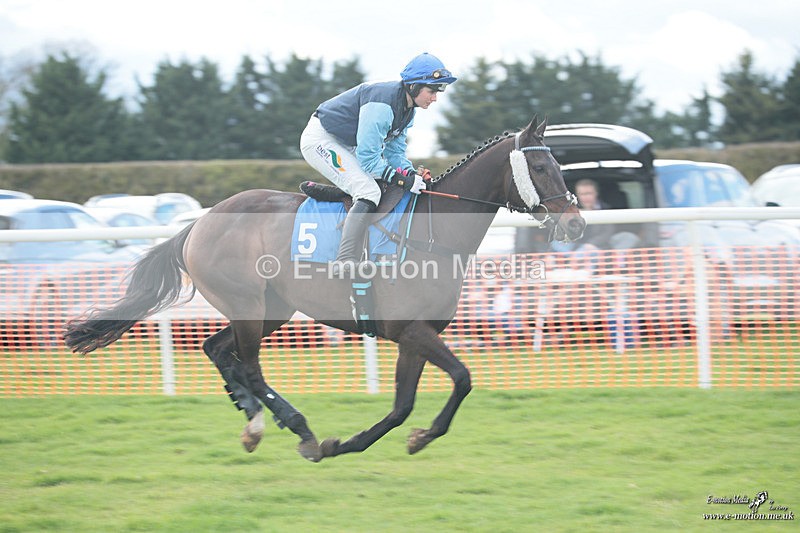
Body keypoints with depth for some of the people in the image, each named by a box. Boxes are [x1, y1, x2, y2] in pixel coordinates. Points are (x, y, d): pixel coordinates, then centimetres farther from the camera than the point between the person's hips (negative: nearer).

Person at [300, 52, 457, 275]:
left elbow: (394, 152, 7)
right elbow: (368, 157, -29)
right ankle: (345, 261, -35)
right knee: (369, 192, -24)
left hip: (345, 145, 11)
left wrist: (413, 173, -12)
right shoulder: (382, 104, -29)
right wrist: (403, 179, -30)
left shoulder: (408, 109, 1)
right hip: (320, 141, -11)